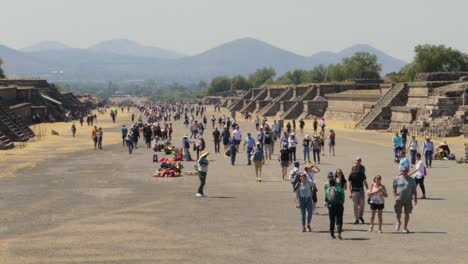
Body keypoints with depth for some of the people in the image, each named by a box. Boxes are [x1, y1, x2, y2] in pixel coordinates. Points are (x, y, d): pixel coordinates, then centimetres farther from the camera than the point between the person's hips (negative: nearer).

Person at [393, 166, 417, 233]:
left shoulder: (411, 180, 8)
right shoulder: (397, 179, 4)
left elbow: (414, 190, 11)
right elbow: (394, 189, 5)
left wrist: (415, 198, 3)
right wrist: (395, 196, -8)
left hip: (408, 200, 1)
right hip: (399, 199, -1)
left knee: (407, 213, 2)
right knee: (398, 213, 0)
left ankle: (405, 228, 13)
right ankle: (398, 223, 32)